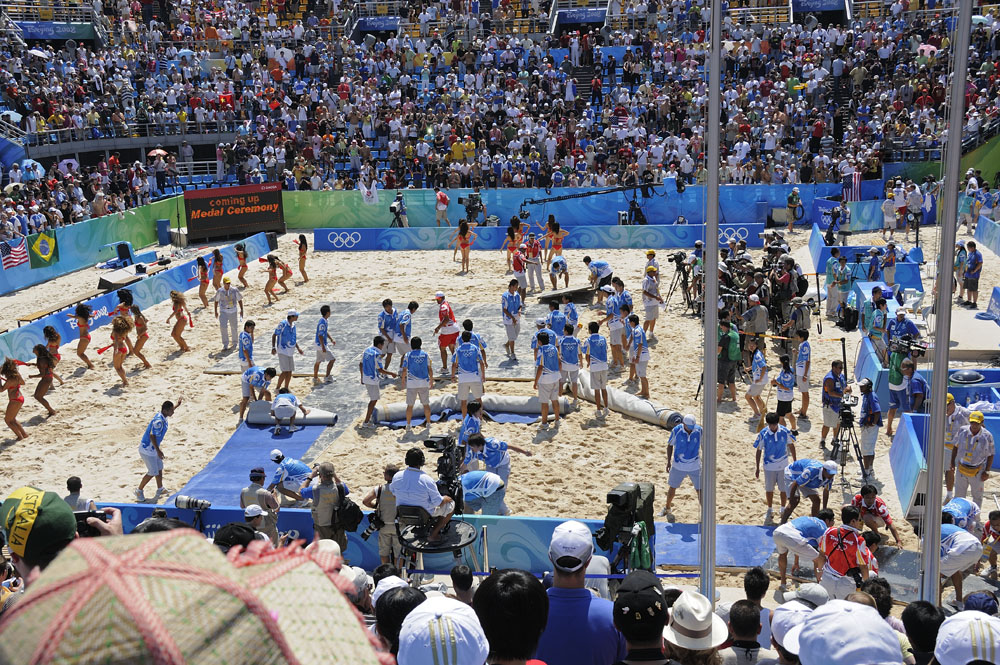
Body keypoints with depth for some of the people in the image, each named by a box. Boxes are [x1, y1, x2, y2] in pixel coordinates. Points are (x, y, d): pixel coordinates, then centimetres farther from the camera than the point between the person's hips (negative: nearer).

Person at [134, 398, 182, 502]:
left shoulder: (162, 416, 0)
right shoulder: (158, 421, -29)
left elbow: (169, 412, 26)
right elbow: (152, 435, -34)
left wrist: (177, 405, 32)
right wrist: (158, 450, -33)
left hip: (153, 448, 10)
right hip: (147, 449, -10)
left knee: (159, 468, 20)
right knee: (153, 473, -2)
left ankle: (160, 490, 35)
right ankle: (139, 491, 16)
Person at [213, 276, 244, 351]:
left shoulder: (235, 290, -6)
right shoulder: (220, 291, -6)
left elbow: (240, 300, 5)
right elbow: (216, 301, 7)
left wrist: (241, 310, 3)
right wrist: (216, 311, 8)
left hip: (233, 311, 1)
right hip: (223, 311, -1)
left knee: (234, 327, 10)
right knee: (223, 327, -15)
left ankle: (235, 342, 33)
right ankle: (225, 345, -9)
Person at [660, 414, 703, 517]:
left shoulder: (699, 431, -15)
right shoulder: (676, 431, -16)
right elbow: (670, 445, 0)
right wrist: (668, 461, 0)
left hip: (695, 466, -1)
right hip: (678, 466, 1)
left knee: (700, 490, -2)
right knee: (672, 488, 15)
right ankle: (667, 509, 38)